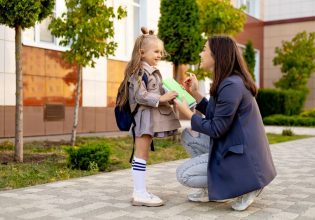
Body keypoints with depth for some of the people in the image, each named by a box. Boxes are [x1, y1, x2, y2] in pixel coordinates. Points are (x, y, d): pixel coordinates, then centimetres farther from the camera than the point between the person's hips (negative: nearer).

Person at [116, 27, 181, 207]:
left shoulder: (153, 72, 18)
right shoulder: (139, 71, -11)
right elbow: (140, 96, -20)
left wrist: (170, 96, 7)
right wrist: (161, 98, -20)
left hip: (153, 116, 10)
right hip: (144, 116, -10)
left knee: (143, 155, 11)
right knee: (141, 154, -7)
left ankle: (140, 191, 16)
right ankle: (139, 193, -3)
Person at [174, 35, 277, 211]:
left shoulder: (231, 85, -23)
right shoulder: (227, 81, 8)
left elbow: (216, 129, -20)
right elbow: (215, 115, 16)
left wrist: (187, 112, -8)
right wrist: (195, 93, 11)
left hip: (242, 156, -10)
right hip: (233, 145, 10)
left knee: (183, 174, -4)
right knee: (188, 135, 15)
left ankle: (244, 185, -3)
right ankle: (213, 190, 14)